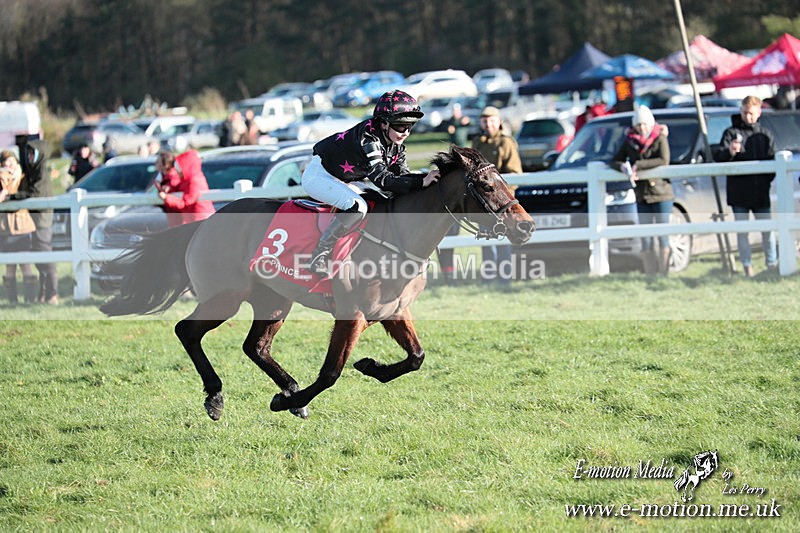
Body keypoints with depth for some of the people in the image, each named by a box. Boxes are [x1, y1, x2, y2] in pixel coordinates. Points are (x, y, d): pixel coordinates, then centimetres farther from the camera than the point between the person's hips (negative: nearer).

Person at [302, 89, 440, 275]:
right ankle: (320, 254, -22)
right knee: (357, 207, -31)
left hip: (340, 181, 10)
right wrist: (421, 183, -43)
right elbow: (383, 179, -37)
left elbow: (401, 174, -6)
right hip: (319, 175, -10)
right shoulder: (368, 139, -31)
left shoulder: (396, 146, -3)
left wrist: (427, 177, -25)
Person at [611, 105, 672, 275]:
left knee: (663, 235, -3)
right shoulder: (630, 142, 10)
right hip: (642, 195, 4)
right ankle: (650, 275, 3)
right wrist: (623, 167, -12)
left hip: (661, 193, -4)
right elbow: (614, 161, 12)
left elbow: (664, 161, -17)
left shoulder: (660, 139, -1)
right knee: (645, 238, 1)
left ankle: (663, 273, -1)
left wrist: (638, 165, -19)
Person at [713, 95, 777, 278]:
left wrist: (769, 179, -2)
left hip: (761, 192, 2)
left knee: (767, 229, 5)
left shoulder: (765, 135, 10)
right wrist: (729, 152, -30)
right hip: (739, 192, -2)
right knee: (742, 230, 1)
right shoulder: (732, 133, 2)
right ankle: (747, 266, 5)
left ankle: (772, 263, 15)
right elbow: (718, 156, -9)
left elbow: (773, 161, 14)